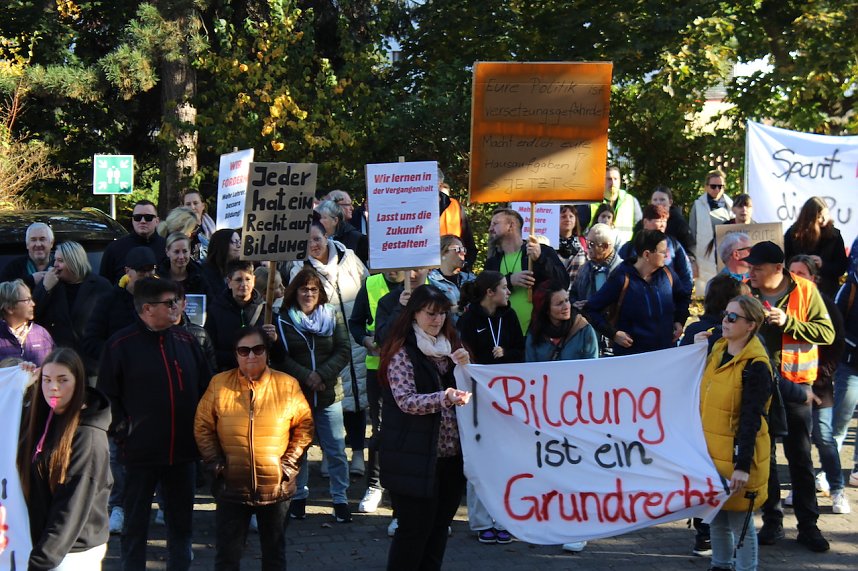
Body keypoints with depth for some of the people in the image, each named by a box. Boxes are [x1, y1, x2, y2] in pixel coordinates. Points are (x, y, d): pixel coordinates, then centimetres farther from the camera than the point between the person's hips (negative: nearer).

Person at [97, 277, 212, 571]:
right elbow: (106, 396, -6)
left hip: (182, 450, 4)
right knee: (135, 524, 8)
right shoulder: (121, 344, -8)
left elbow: (205, 389, 14)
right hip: (140, 451, -4)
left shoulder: (186, 341, 6)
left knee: (181, 522, 14)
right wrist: (122, 431, -10)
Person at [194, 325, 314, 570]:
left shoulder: (288, 385, -2)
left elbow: (304, 425, 3)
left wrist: (289, 463, -5)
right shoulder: (219, 384, -1)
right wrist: (216, 463, -4)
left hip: (277, 486, 0)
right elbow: (202, 427, 3)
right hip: (232, 486, 0)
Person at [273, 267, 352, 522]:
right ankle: (299, 496, 23)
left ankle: (340, 499, 10)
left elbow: (343, 351, -1)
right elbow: (280, 358, -5)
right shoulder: (283, 320, 0)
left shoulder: (333, 316, 4)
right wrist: (306, 376, -15)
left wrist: (322, 375, -14)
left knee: (336, 449, 0)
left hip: (329, 394, 1)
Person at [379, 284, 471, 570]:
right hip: (415, 458, -6)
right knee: (414, 529, -3)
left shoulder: (449, 346, 14)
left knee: (439, 527, 11)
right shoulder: (402, 352, -7)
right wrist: (444, 398, -32)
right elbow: (406, 401, -17)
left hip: (451, 454, 7)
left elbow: (468, 390, 15)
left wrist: (466, 367, -5)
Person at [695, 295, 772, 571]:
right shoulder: (717, 350, 7)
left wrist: (743, 465, -23)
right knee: (715, 516, 18)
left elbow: (751, 419, -20)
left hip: (738, 454, -8)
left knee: (739, 522, 1)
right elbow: (701, 390, 18)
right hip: (711, 451, 8)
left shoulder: (755, 366, -17)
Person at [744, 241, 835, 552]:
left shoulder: (804, 290, -7)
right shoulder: (747, 293, 0)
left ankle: (808, 525, 13)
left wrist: (788, 322, -22)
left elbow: (827, 333, -11)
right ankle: (772, 521, 18)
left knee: (800, 457, 5)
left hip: (794, 383, -2)